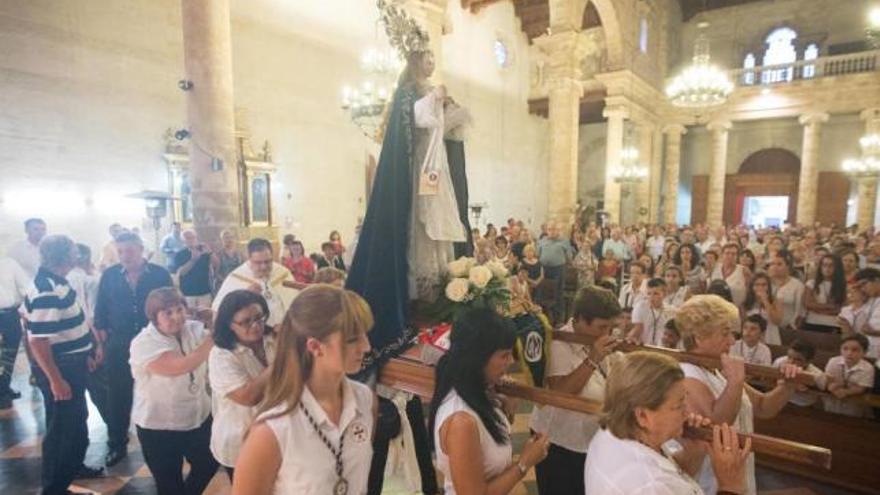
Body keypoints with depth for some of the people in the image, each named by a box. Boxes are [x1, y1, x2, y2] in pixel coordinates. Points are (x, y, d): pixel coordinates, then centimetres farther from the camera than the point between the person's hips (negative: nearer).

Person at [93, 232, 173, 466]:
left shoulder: (160, 274, -6)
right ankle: (117, 444, 26)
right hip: (119, 344, 1)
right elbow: (100, 309, 5)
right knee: (117, 395, 10)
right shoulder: (109, 275, -1)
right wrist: (103, 338, 2)